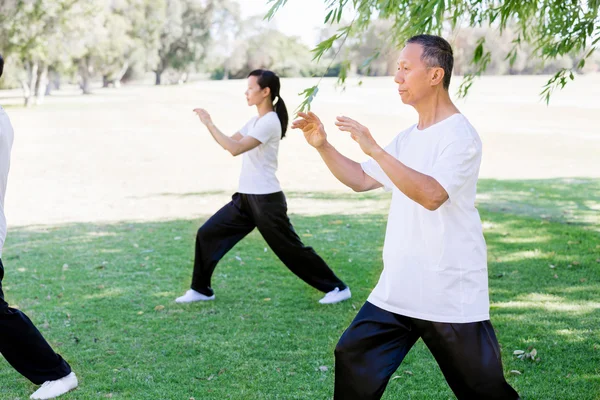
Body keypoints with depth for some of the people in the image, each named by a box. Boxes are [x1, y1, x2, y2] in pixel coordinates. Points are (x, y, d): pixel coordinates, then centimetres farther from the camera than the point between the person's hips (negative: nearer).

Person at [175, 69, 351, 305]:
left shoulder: (269, 122, -17)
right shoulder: (255, 121, 13)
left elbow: (235, 149, -25)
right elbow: (230, 142, 13)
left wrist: (209, 124, -21)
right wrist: (209, 124, -1)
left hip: (266, 199, -9)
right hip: (246, 197, 9)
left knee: (290, 249, -1)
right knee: (207, 234, 5)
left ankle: (337, 288, 11)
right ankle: (201, 289, 16)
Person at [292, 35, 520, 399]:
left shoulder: (460, 136, -15)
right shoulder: (409, 137, 11)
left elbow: (432, 195, -30)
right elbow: (362, 180, 18)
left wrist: (375, 150, -32)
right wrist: (323, 146, 5)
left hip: (452, 297, -8)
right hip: (397, 290, 8)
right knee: (354, 362, 7)